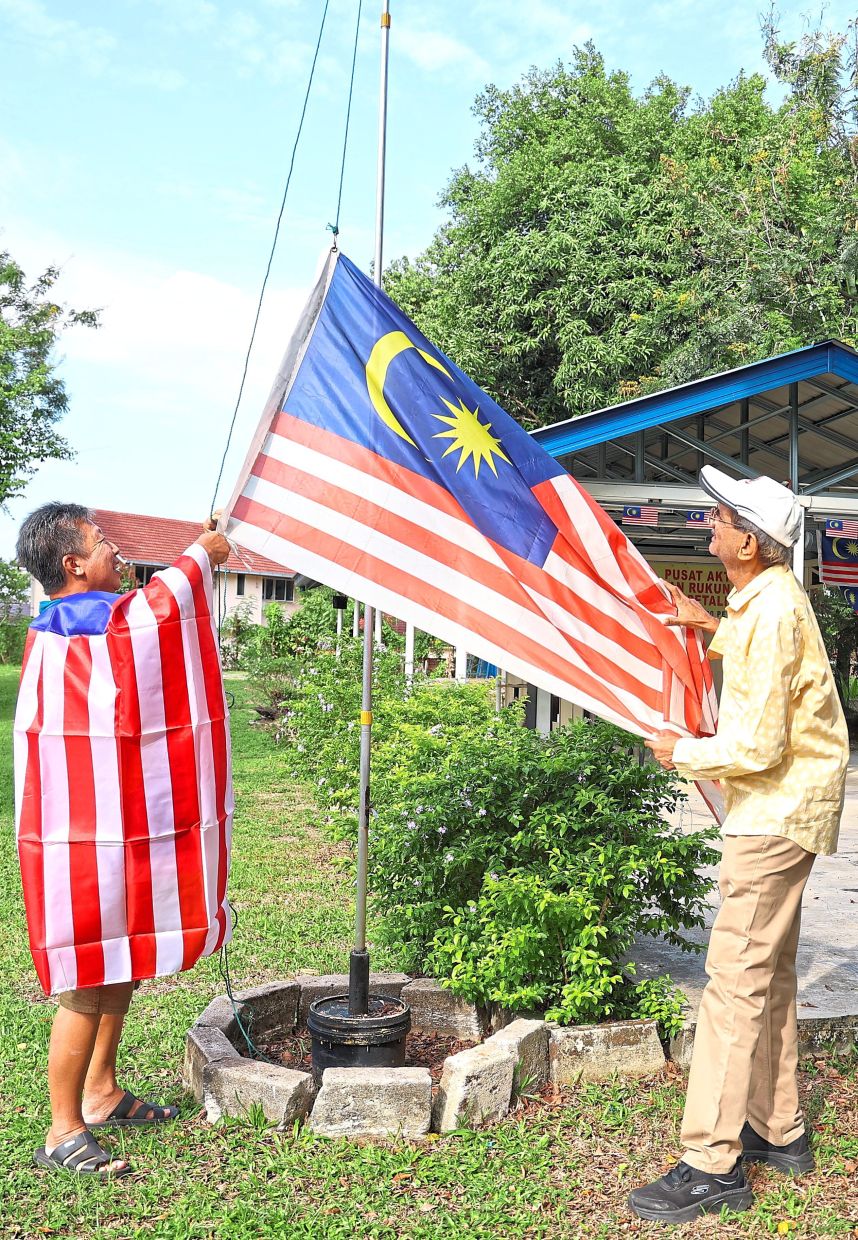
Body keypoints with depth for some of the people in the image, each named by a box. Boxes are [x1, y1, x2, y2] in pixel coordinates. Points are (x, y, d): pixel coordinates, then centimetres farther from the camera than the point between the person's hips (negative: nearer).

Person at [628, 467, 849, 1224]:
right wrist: (715, 627, 15)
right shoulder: (772, 597, 9)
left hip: (777, 812, -11)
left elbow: (757, 745, -24)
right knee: (768, 972, 17)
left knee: (737, 977, -8)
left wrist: (682, 753, -10)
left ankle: (712, 1167, -1)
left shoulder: (772, 614, -22)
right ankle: (778, 1131, 29)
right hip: (782, 807, 11)